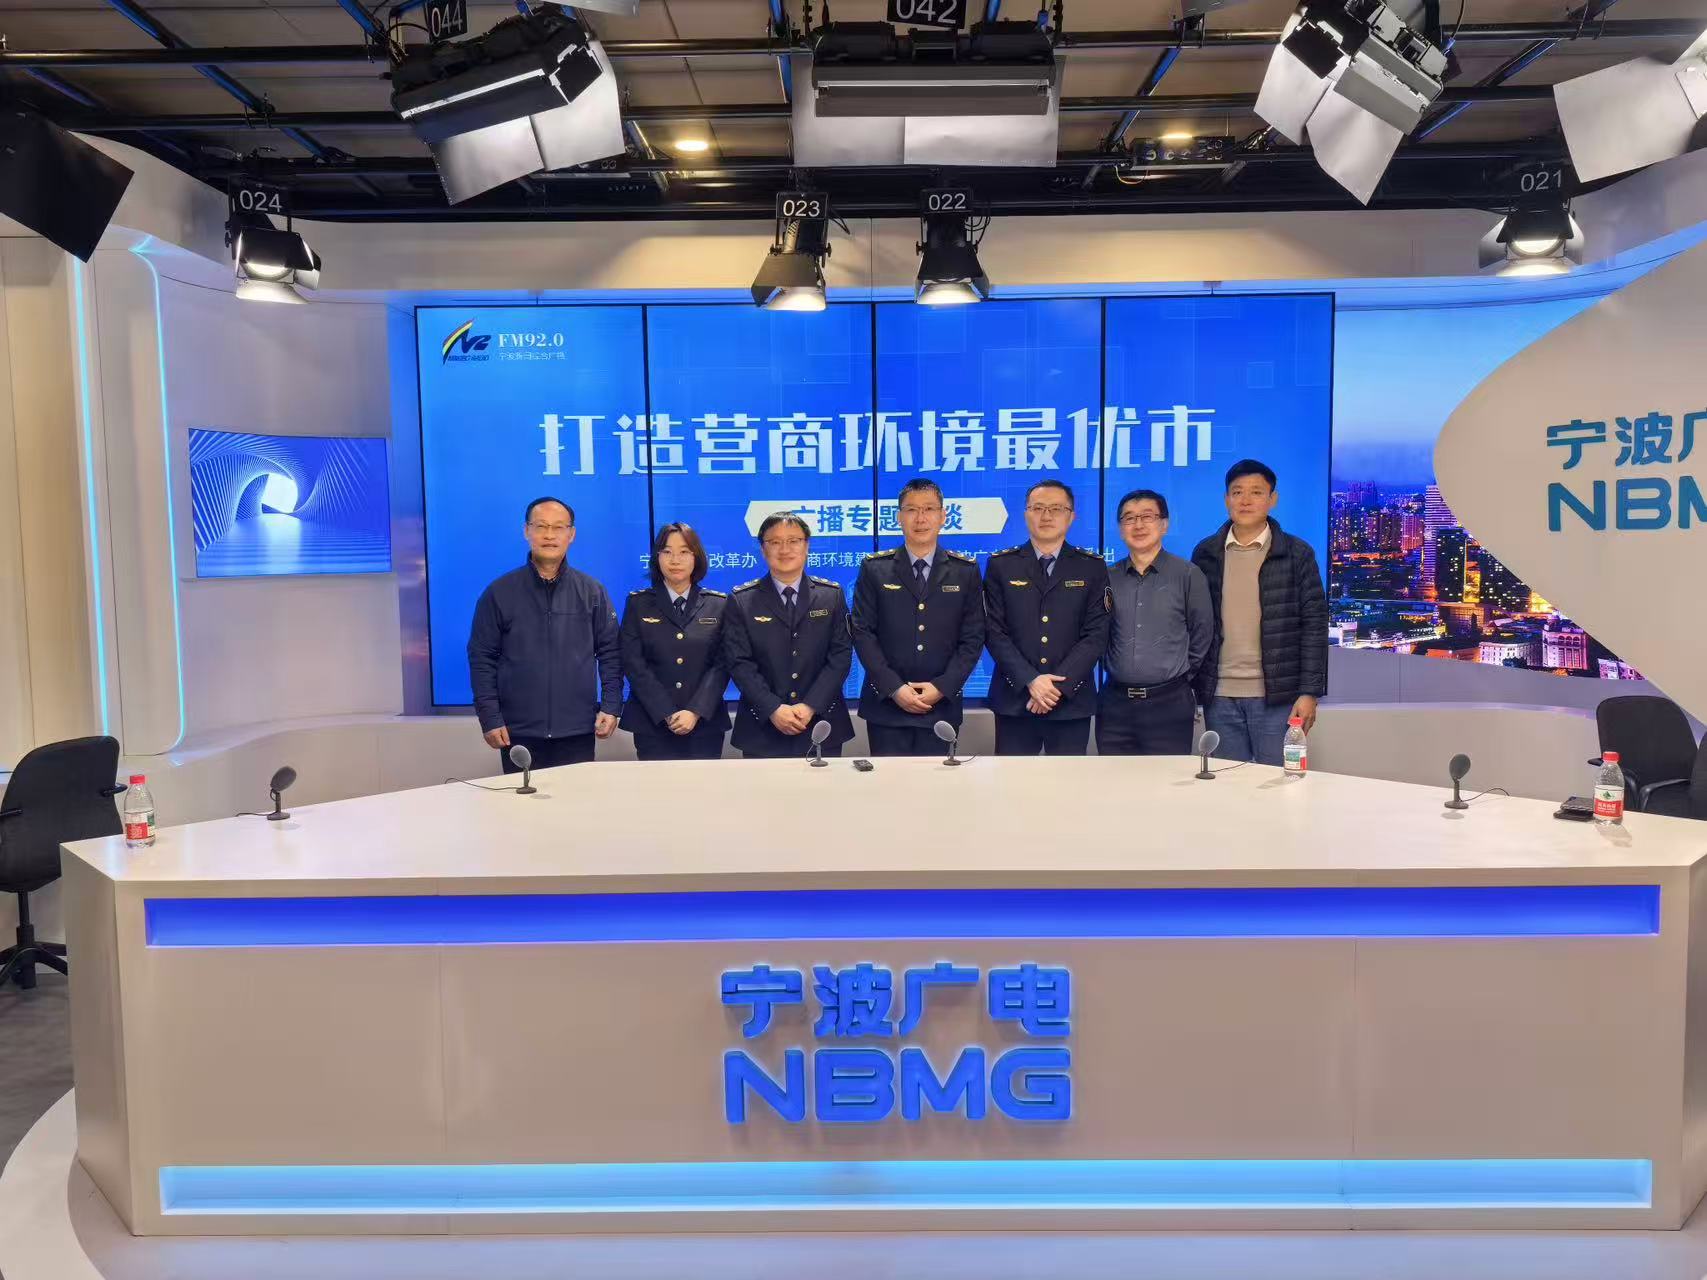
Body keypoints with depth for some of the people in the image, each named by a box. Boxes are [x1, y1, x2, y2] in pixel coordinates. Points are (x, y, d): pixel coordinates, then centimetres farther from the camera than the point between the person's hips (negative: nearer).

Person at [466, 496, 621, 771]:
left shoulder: (592, 591, 5)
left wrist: (610, 706, -2)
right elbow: (482, 658, 1)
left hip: (578, 731, 1)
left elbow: (610, 653, 7)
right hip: (518, 732, -1)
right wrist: (489, 717, -5)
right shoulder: (499, 592, 1)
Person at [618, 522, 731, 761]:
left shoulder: (718, 604, 6)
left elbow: (722, 663, -1)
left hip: (706, 722, 1)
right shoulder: (638, 603, 5)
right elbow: (634, 663, -3)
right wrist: (667, 714, -12)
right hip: (652, 723, 0)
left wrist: (695, 712, -13)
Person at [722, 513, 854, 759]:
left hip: (821, 723, 1)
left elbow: (841, 655, -2)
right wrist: (773, 709, -16)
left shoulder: (832, 595, 4)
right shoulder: (741, 600, 1)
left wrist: (810, 706, -13)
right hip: (762, 729, -1)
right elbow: (739, 662, -5)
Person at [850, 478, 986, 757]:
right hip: (886, 703, 0)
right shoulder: (874, 569, 3)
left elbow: (973, 638, 3)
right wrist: (894, 688, -10)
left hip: (942, 704, 1)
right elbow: (862, 632, -1)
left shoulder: (966, 570, 5)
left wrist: (942, 687, -8)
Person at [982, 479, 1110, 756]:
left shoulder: (1092, 567, 5)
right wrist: (1030, 681, -13)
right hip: (1014, 700, 0)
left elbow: (1096, 634, -2)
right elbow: (995, 632, -1)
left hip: (1071, 702, 0)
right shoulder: (1000, 565, 5)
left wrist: (1058, 685, -12)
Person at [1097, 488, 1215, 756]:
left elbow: (1202, 635, 5)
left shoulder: (1188, 575, -1)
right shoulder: (1108, 578, 7)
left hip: (1169, 704, -2)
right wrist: (1117, 671, 11)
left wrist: (1179, 676, 10)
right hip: (1115, 703, 3)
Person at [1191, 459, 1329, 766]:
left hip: (1277, 696, -2)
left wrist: (1309, 692, -8)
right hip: (1218, 695, 2)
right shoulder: (1205, 553, 7)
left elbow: (1314, 625, -2)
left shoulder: (1297, 554, 1)